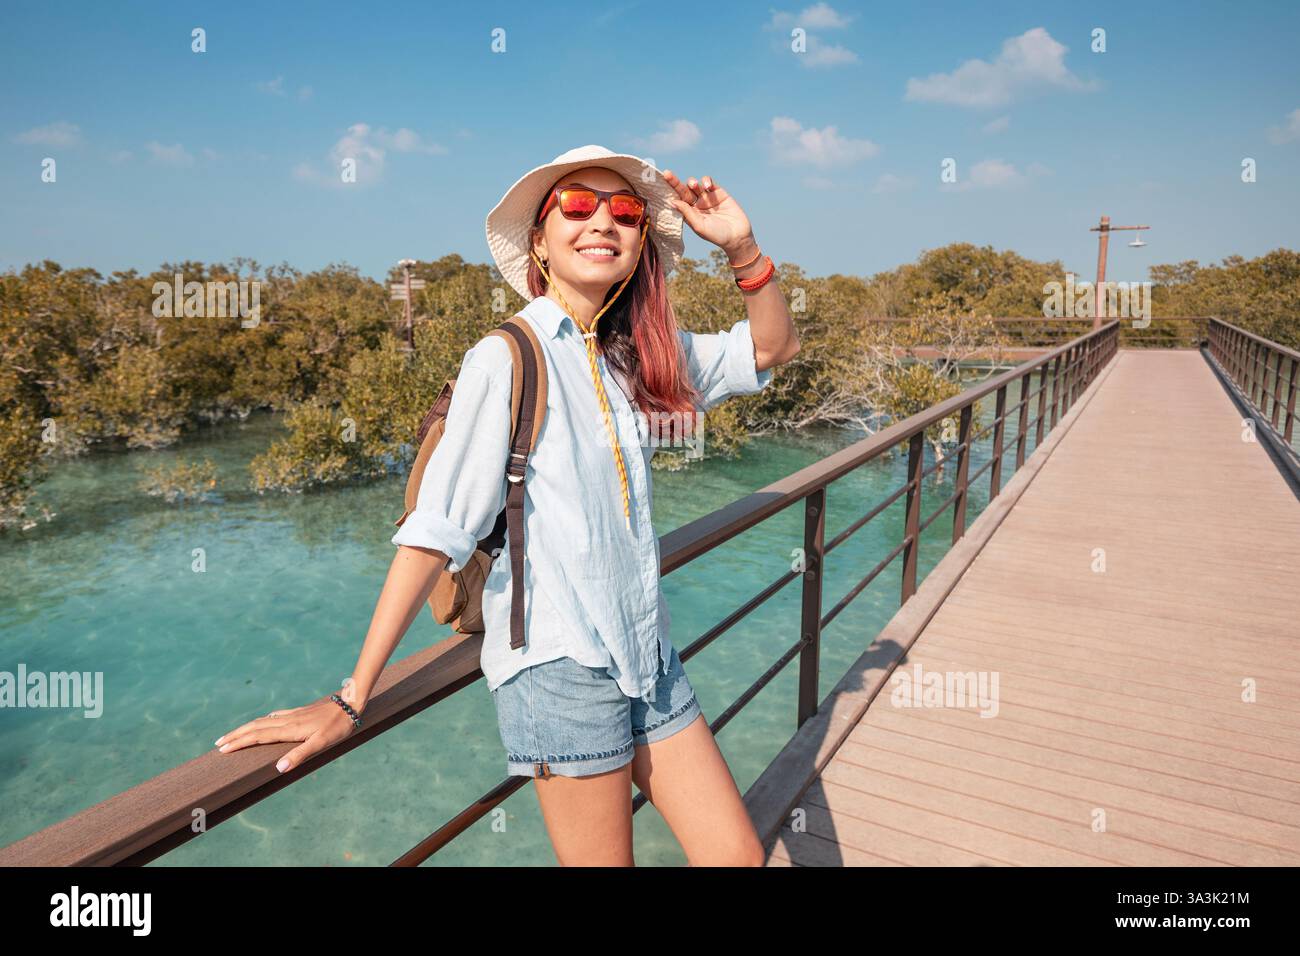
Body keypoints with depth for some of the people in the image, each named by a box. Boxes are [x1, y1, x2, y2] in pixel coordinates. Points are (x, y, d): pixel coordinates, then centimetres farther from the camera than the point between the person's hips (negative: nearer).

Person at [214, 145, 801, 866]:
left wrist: (741, 246, -1)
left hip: (647, 654, 7)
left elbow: (772, 349, 16)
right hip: (560, 664, -6)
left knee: (738, 855, 10)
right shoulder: (508, 356, -11)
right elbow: (437, 528, -16)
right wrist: (351, 699, -16)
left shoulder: (640, 354, 8)